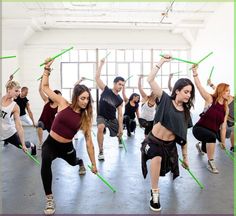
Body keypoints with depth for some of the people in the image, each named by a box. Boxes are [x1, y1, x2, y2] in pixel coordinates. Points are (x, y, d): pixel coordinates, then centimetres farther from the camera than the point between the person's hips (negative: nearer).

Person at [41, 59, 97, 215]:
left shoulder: (85, 117, -11)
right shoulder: (64, 104, -14)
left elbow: (89, 141, -7)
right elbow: (45, 87, -9)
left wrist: (93, 163, -4)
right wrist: (47, 69, -21)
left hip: (67, 147, 2)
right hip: (51, 144, -2)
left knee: (73, 162, 31)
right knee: (46, 163, -34)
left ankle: (81, 163, 74)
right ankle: (50, 199, -17)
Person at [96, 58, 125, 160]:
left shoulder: (120, 100, -8)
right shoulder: (105, 90, -12)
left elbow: (120, 115, -6)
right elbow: (97, 77, -17)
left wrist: (121, 128, -10)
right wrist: (101, 64, -21)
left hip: (112, 118, 4)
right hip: (101, 116, -3)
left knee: (119, 133, 20)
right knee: (100, 128, -36)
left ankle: (119, 139, 63)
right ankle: (101, 152, -22)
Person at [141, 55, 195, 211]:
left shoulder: (186, 112, 1)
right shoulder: (166, 100, -9)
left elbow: (184, 136, 7)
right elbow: (150, 80, -18)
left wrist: (185, 156, 9)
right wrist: (162, 61, -17)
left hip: (170, 145, 4)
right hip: (154, 141, -4)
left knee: (165, 169, 13)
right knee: (156, 158, -33)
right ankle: (155, 193, -15)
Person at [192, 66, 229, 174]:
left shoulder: (226, 108, 4)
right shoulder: (210, 99, -10)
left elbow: (223, 126, 5)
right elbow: (199, 87, -23)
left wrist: (223, 141, 6)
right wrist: (195, 72, -34)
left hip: (212, 133, 6)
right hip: (199, 128, -6)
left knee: (207, 150, 21)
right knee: (212, 136, -38)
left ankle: (200, 146, 61)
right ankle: (210, 163, -19)